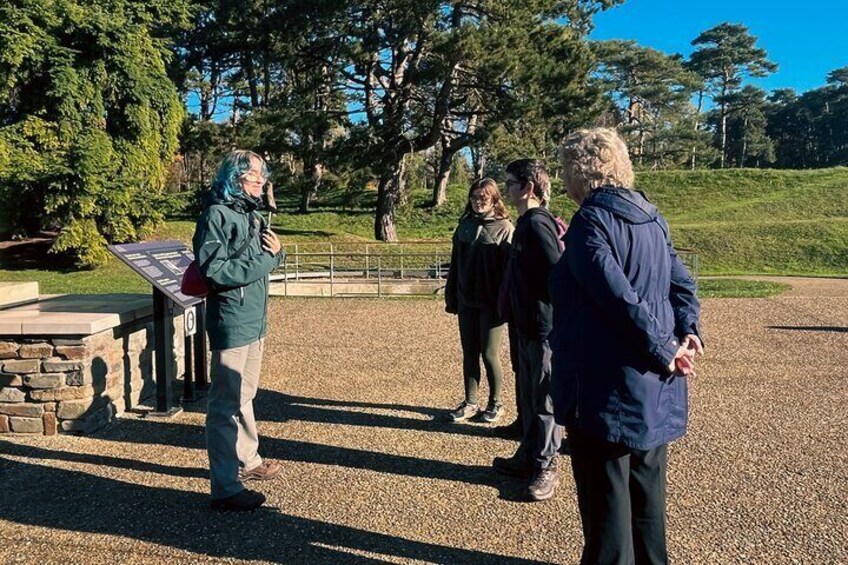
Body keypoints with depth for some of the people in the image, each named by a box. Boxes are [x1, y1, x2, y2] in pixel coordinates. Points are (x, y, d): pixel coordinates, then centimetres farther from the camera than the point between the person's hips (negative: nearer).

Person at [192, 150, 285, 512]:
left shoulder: (252, 216, 14)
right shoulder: (217, 215, -13)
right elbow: (213, 270, -22)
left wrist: (276, 252, -3)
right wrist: (264, 261, -16)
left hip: (254, 321, 9)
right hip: (231, 323, -9)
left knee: (244, 396, 22)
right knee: (227, 403, -3)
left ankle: (248, 460, 37)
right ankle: (225, 489, 5)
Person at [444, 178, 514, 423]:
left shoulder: (504, 228, -6)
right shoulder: (464, 226, 9)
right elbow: (455, 264, 11)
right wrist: (451, 297, 9)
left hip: (491, 304, -5)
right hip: (467, 302, 5)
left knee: (489, 354, 3)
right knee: (469, 354, 11)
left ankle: (495, 403, 21)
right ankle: (470, 403, 23)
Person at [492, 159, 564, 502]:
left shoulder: (537, 223, -17)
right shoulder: (527, 222, 13)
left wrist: (550, 312, -15)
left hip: (544, 328, -10)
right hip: (528, 326, 10)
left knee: (544, 400, 2)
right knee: (527, 396, 19)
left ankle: (545, 469, 15)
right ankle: (528, 457, 33)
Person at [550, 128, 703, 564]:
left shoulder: (591, 220, -16)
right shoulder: (649, 217, 10)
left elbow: (620, 298, -23)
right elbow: (682, 283, 8)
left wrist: (664, 352, -15)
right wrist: (686, 333, -3)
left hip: (608, 389, -8)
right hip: (655, 388, 9)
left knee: (605, 498, 5)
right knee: (646, 490, 21)